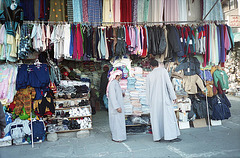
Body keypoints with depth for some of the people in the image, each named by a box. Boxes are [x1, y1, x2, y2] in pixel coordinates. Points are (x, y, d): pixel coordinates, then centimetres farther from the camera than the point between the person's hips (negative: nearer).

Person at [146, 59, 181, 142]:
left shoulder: (149, 75, 6)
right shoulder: (163, 70, -2)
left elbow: (148, 90, 10)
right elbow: (168, 83, -9)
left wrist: (149, 101, 17)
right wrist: (173, 96, -6)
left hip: (154, 100, 3)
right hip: (164, 98, -3)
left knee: (156, 118, 9)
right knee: (168, 116, 0)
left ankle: (157, 137, 13)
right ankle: (171, 136, -1)